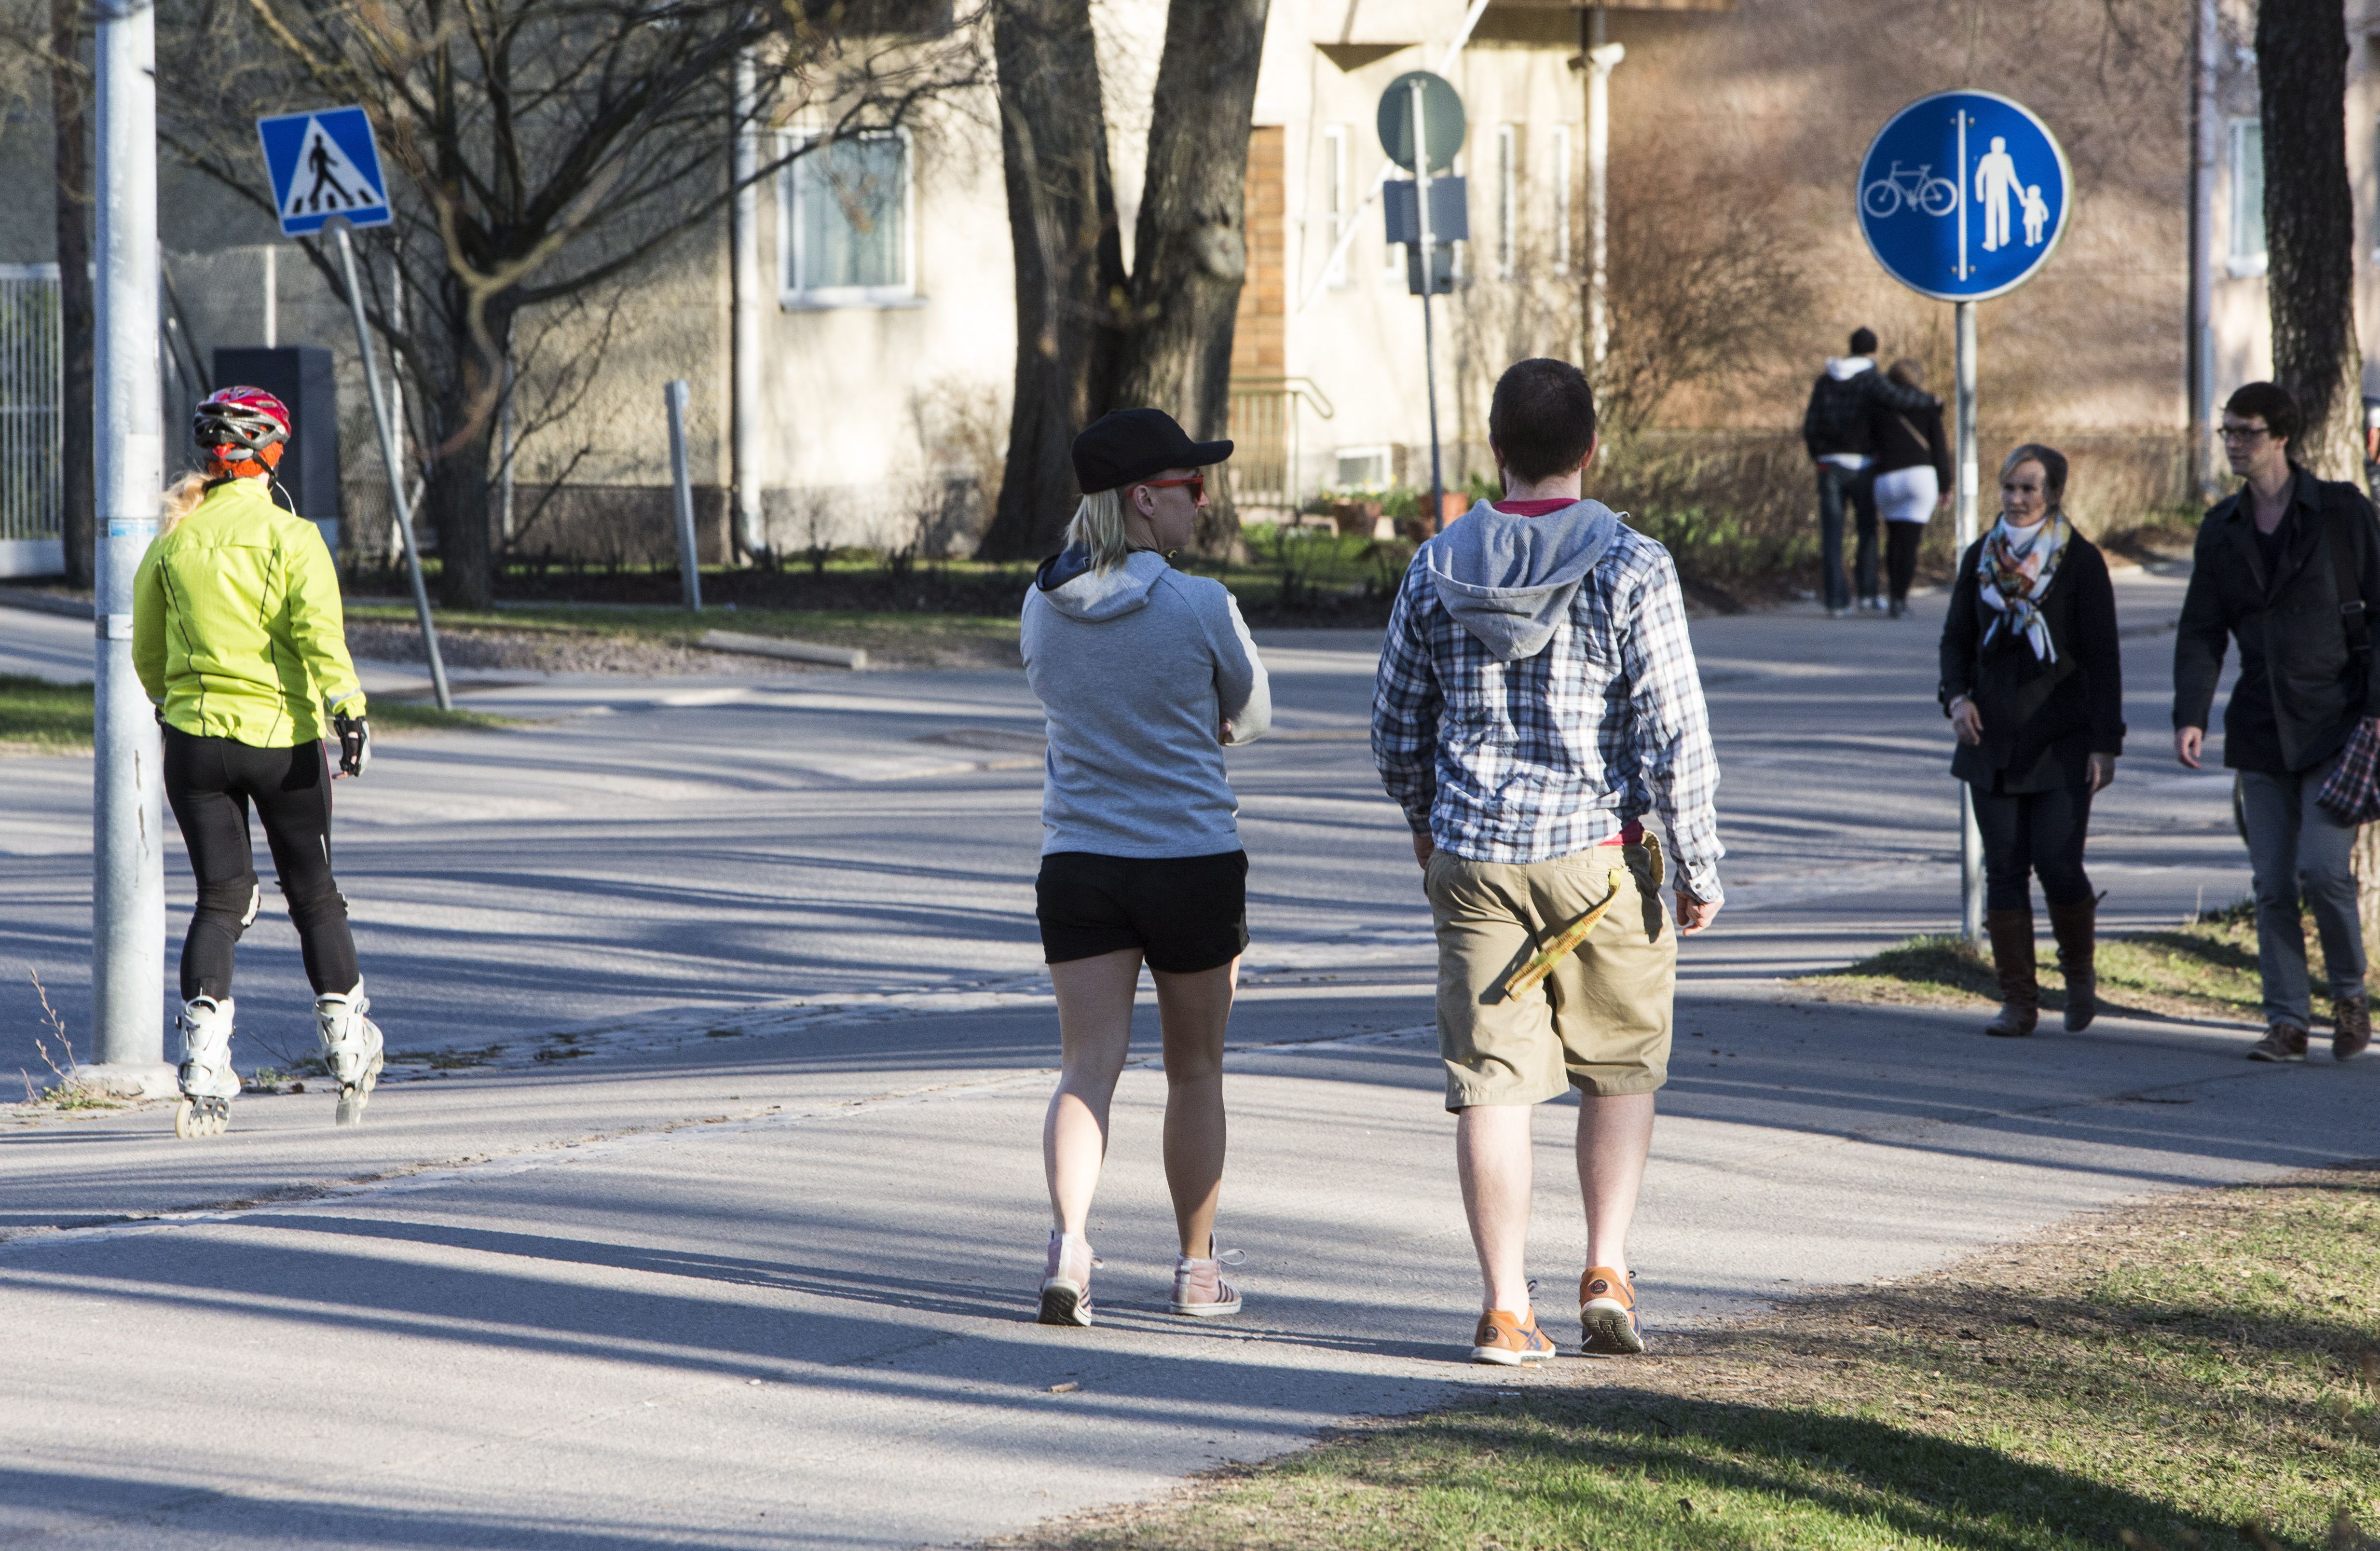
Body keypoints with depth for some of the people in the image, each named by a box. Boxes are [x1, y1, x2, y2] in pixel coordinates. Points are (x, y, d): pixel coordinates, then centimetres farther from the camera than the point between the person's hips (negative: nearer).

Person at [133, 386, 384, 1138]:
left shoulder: (172, 544, 5)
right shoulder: (290, 537, -6)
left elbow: (148, 654, 15)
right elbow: (319, 631, -19)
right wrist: (347, 708, -21)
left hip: (194, 738, 2)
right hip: (283, 737, -2)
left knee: (221, 899, 3)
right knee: (314, 894, 12)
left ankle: (204, 1069, -14)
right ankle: (348, 1053, 20)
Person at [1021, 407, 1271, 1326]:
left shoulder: (1044, 607, 1)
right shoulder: (1201, 608, -13)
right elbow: (1253, 717, 3)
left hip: (1078, 862, 3)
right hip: (1193, 861, -3)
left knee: (1089, 1067, 1)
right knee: (1195, 1070, 13)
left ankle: (1069, 1239, -22)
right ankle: (1197, 1268, 23)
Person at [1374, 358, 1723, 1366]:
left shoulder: (1438, 567, 2)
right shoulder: (1630, 568, -9)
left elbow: (1395, 725, 10)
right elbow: (1674, 732, -11)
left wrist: (1428, 827, 27)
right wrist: (1698, 868, -2)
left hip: (1472, 856, 2)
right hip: (1599, 855, -2)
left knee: (1490, 1080, 3)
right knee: (1619, 1066, 15)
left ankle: (1506, 1308, 0)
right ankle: (1606, 1270, 4)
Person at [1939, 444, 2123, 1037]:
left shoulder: (2080, 561, -3)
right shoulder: (1980, 559, 8)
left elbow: (2102, 656, -4)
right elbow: (1957, 638, 15)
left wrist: (2105, 743, -9)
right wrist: (1957, 696, -6)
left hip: (2061, 742, -4)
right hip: (1993, 739, 4)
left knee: (2058, 864, -11)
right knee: (2004, 869, 1)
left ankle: (2081, 975, 15)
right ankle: (2018, 1002, 6)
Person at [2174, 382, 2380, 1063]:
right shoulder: (2222, 530, 8)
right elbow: (2201, 632, 7)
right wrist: (2190, 716, -7)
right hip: (2262, 726, 4)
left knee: (2323, 867, -14)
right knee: (2272, 883, 1)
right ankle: (2288, 1021, 7)